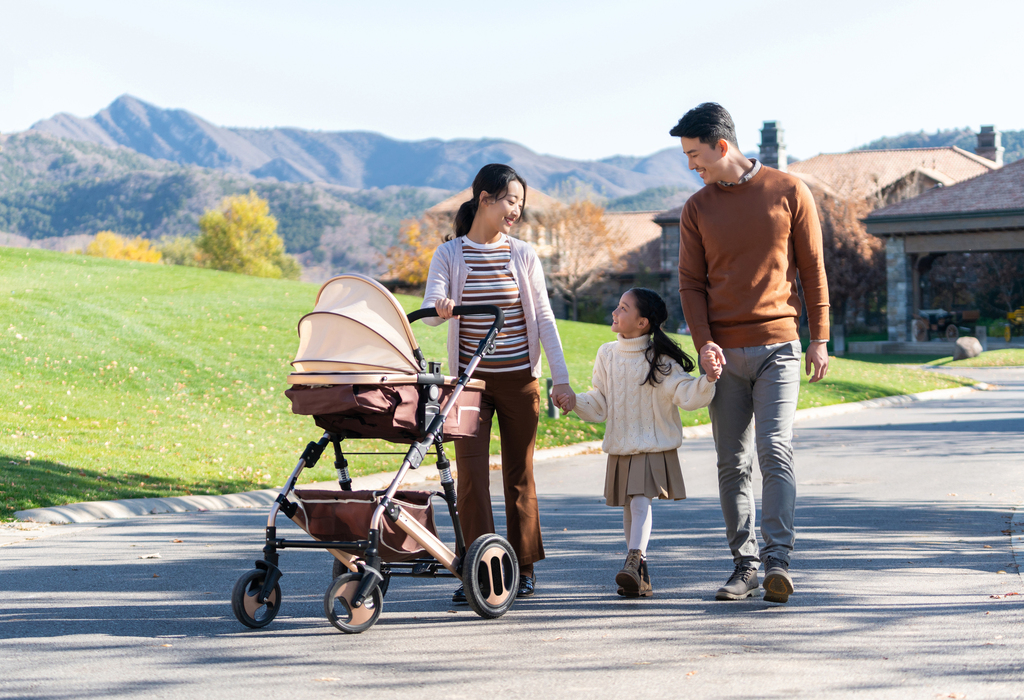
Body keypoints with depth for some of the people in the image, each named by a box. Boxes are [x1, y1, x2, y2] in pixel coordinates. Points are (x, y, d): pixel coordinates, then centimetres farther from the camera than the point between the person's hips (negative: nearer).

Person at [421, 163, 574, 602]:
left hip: (519, 379, 1)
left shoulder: (523, 255, 5)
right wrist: (441, 306, -35)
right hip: (471, 379, -1)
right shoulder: (449, 254, 1)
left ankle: (523, 567, 17)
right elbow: (430, 311, -10)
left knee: (519, 472, 7)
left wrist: (561, 378, 0)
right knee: (471, 472, -8)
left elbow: (544, 318, 5)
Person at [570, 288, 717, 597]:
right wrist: (574, 401, -9)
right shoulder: (607, 355, 6)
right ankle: (640, 573, 18)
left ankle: (634, 560, -30)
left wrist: (708, 380, -33)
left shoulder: (659, 360, -8)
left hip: (654, 447, -5)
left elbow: (686, 395, -15)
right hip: (620, 447, 5)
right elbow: (599, 406, 8)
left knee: (640, 500, -21)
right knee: (629, 507, 9)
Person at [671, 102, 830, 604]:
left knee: (775, 450, -14)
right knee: (732, 463, 4)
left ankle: (777, 560, -17)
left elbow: (812, 268, 5)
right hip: (724, 353, 3)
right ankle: (744, 564, 10)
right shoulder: (697, 209, 8)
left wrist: (820, 339, 1)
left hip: (777, 345, -3)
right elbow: (691, 283, 7)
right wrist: (703, 342, -9)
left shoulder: (788, 192, 1)